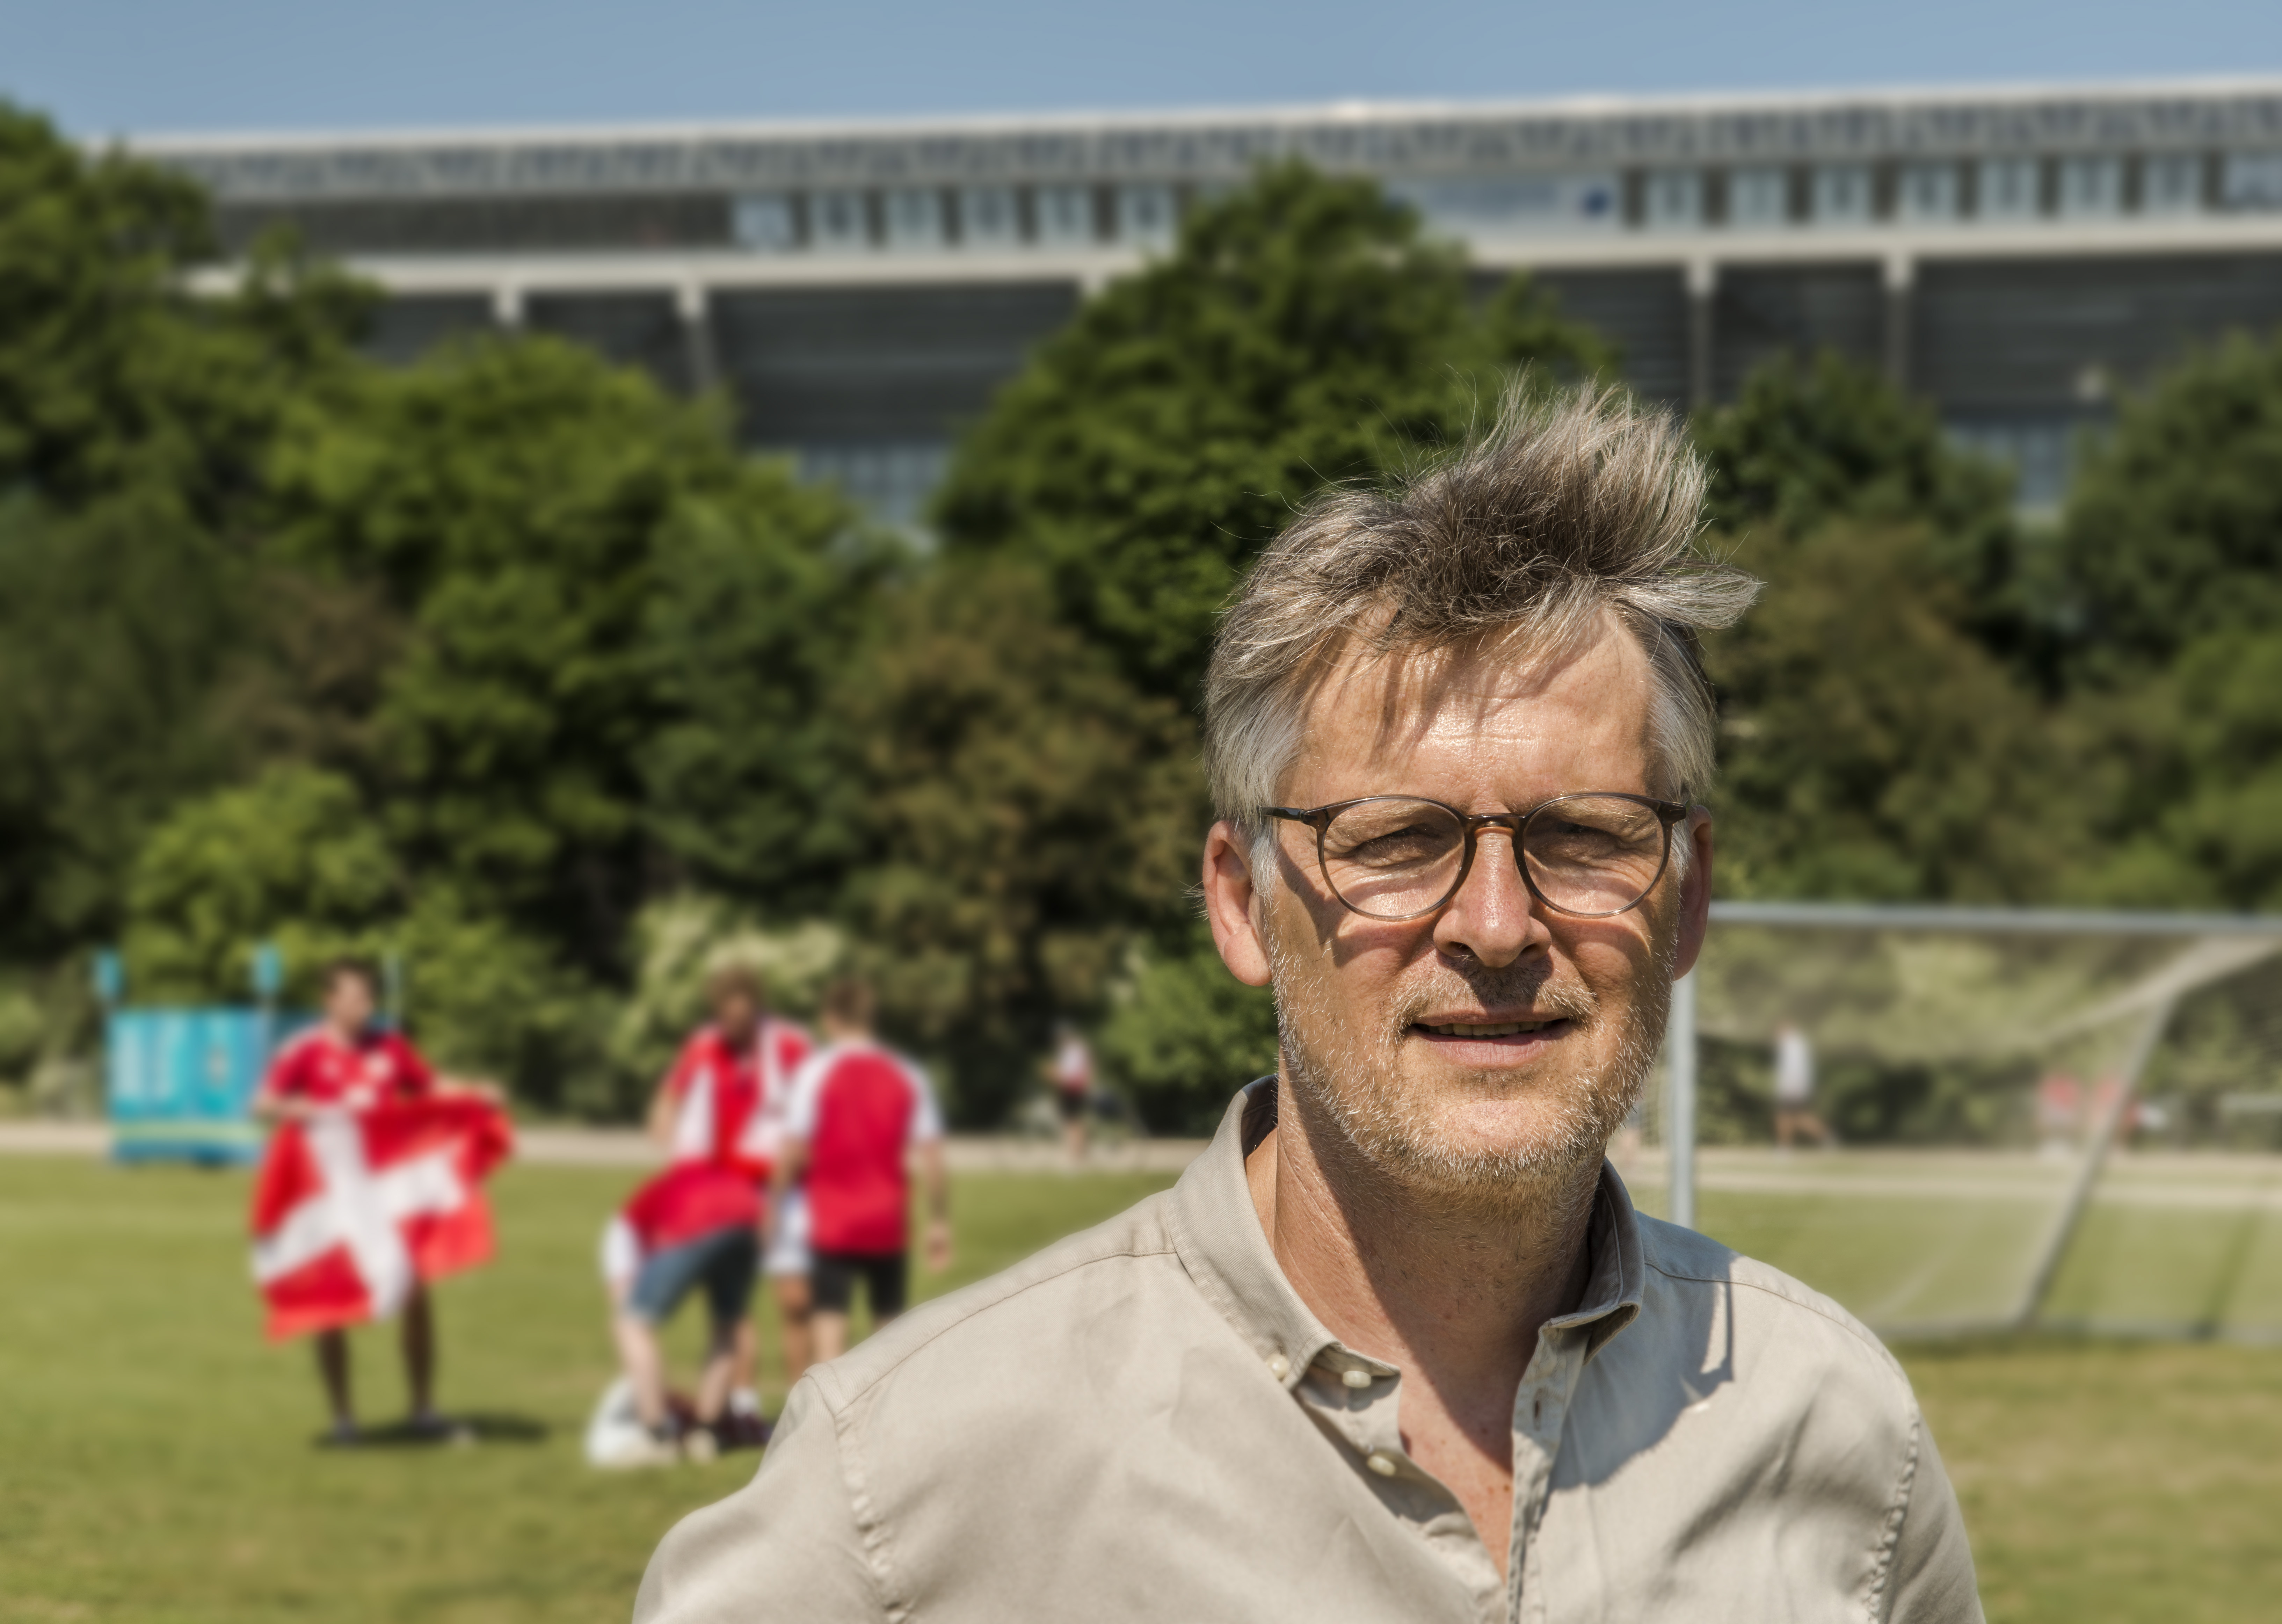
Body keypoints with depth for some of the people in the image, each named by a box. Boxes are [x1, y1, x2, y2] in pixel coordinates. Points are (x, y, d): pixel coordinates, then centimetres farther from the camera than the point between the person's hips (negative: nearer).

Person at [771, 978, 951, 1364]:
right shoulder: (906, 1075, 5)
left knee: (831, 1322, -4)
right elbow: (932, 1157, 2)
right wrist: (939, 1222, 7)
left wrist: (777, 1198, 5)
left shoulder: (817, 1071, -4)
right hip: (889, 1225, 3)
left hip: (833, 1222, -3)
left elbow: (795, 1151, -9)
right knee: (892, 1324, 12)